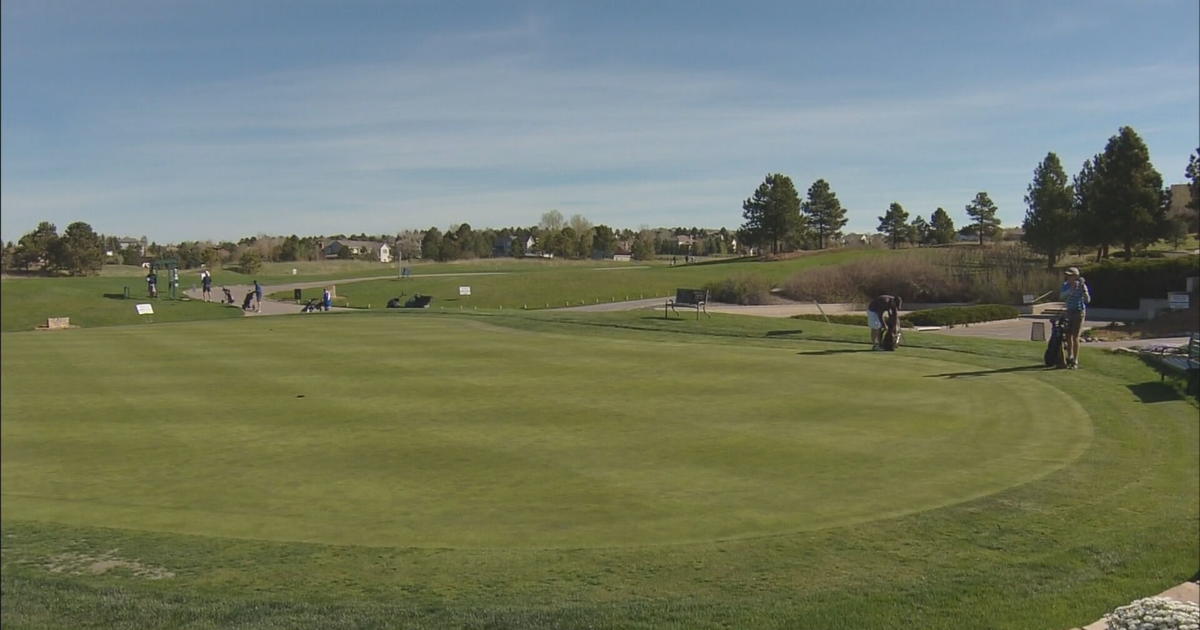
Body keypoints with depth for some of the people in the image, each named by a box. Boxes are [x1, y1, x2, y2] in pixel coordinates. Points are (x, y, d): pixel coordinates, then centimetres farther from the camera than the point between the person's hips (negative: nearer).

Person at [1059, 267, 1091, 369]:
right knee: (1068, 336, 13)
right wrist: (1071, 289, -28)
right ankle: (1069, 358, 30)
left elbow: (1087, 300, -20)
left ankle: (1075, 362, -5)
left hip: (1079, 312, -6)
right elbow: (1062, 296, -15)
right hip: (1069, 312, 6)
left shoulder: (1081, 285, -12)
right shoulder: (1066, 285, 2)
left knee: (1075, 337, -9)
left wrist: (1083, 289, -31)